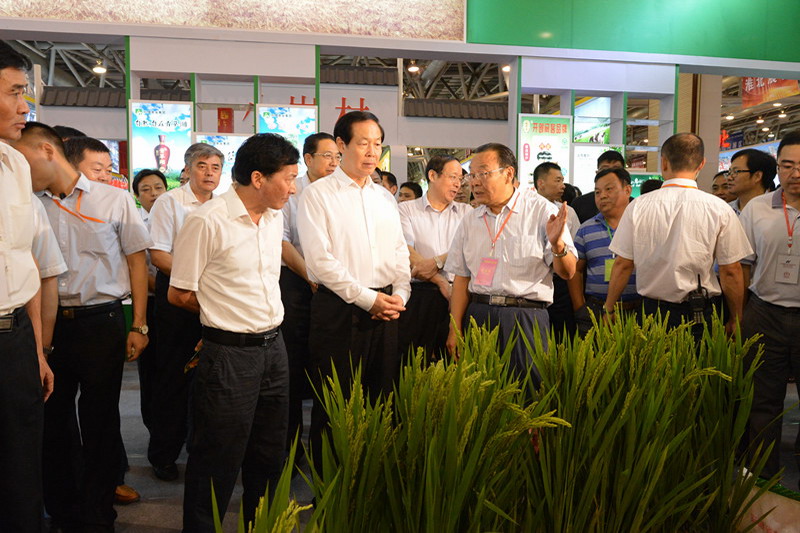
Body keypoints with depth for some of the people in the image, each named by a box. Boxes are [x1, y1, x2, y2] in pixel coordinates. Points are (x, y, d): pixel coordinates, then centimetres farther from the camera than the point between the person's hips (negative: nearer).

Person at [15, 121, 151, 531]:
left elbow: (136, 261, 2)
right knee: (52, 419, 12)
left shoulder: (114, 200, -1)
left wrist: (139, 326, -2)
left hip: (101, 322, -3)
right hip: (47, 324, 3)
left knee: (100, 422, 5)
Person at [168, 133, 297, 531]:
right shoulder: (207, 221, -16)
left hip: (274, 347, 7)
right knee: (218, 460, 6)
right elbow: (180, 294, -10)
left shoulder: (275, 217, 8)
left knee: (270, 454, 19)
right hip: (230, 354, -7)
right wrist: (225, 310, 1)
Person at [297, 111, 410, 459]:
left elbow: (400, 252, 15)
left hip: (385, 310, 6)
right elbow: (320, 260, -12)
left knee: (382, 399, 12)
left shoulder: (384, 197, 15)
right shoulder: (317, 195, -4)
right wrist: (367, 298, -15)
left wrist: (400, 294, -2)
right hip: (339, 309, -5)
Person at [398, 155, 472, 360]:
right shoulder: (406, 210, 6)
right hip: (418, 296, -2)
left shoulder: (466, 212, 14)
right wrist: (441, 283, -11)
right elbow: (407, 254, -6)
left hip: (457, 296, 2)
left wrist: (437, 262, -14)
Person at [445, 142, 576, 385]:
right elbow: (461, 278, 11)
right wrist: (455, 329, 5)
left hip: (525, 317, -3)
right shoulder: (470, 221, 11)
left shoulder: (542, 210, -2)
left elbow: (568, 273, -4)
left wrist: (557, 245, -25)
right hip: (478, 316, 4)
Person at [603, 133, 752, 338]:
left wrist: (608, 309, 9)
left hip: (651, 312, 1)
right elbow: (731, 271, -4)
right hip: (701, 317, -1)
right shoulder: (720, 209, -7)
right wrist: (735, 320, 9)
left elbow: (622, 264, -2)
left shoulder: (638, 206, -5)